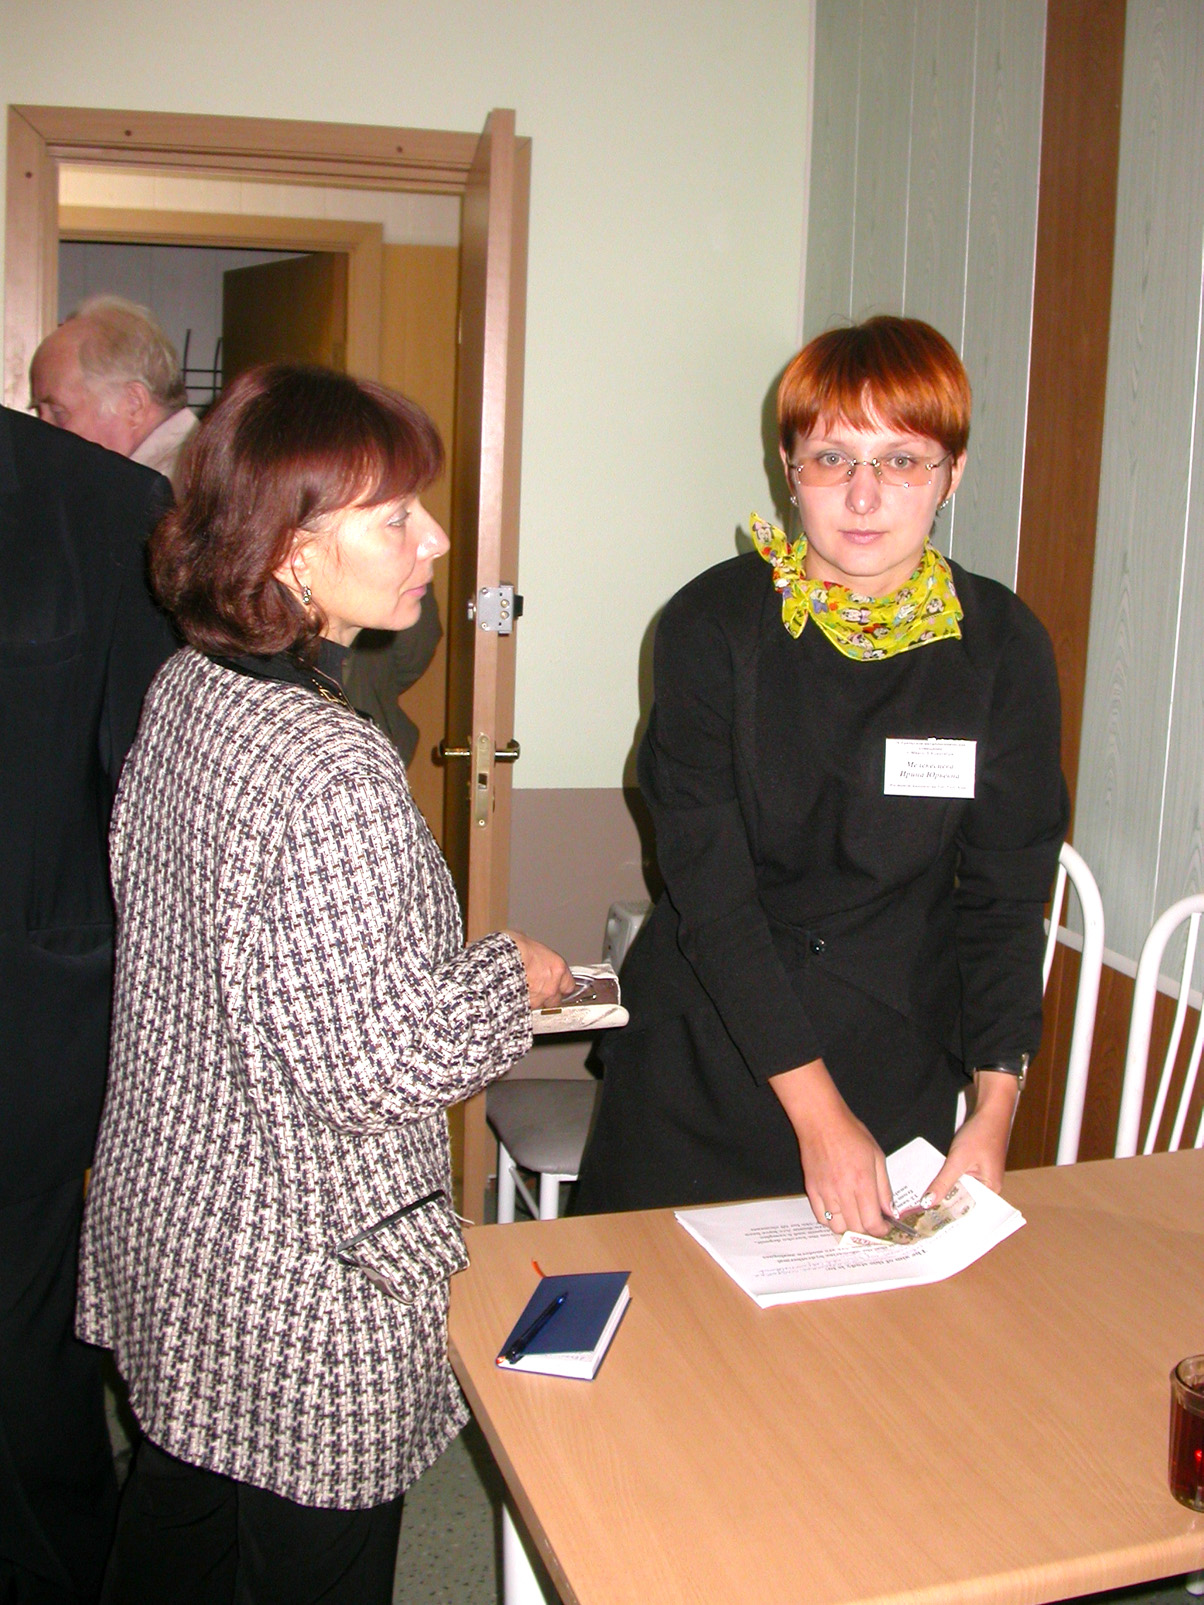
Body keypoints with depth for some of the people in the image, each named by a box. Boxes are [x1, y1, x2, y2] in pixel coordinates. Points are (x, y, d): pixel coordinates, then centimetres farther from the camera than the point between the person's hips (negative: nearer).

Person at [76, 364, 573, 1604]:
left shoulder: (183, 690, 0)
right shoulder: (331, 769, -28)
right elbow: (377, 1063, -27)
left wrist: (441, 1005, 14)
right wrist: (511, 980, -11)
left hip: (164, 1209, 9)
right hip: (303, 1275, -8)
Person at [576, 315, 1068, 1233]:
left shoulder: (1005, 649, -6)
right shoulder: (713, 625, -12)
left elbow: (1007, 894, -2)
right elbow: (709, 889, -15)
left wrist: (996, 1106, -13)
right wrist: (814, 1108, -20)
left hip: (900, 1068, 2)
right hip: (706, 1055, -1)